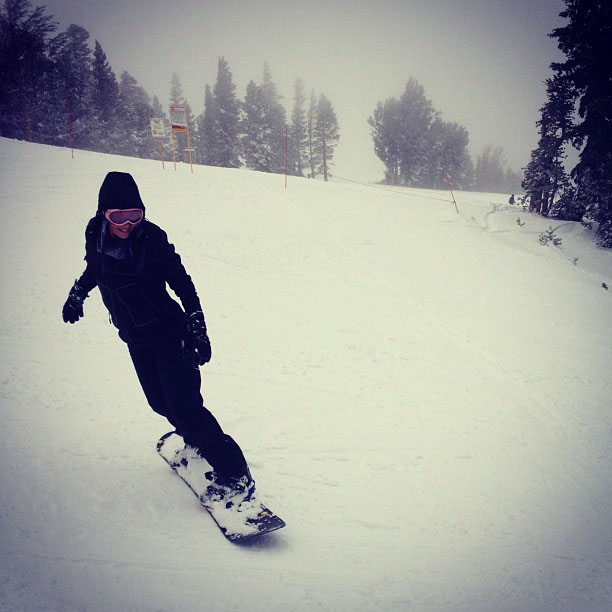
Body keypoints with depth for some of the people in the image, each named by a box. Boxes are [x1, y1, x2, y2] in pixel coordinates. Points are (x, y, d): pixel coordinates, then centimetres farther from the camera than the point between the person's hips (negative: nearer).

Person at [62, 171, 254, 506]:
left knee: (185, 405, -11)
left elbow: (182, 284, -16)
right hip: (135, 339, 6)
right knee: (160, 401, 11)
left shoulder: (151, 238, -21)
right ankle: (195, 443, 38)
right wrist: (76, 297, 30)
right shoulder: (96, 236, -6)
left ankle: (234, 475, -4)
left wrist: (197, 329, -20)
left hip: (167, 334, -6)